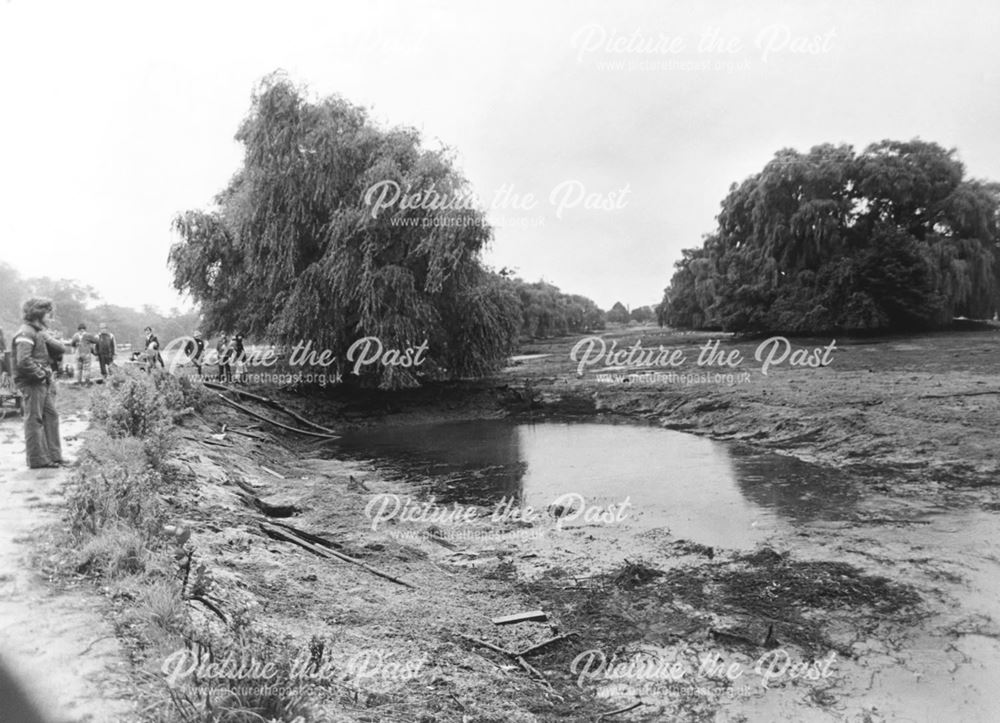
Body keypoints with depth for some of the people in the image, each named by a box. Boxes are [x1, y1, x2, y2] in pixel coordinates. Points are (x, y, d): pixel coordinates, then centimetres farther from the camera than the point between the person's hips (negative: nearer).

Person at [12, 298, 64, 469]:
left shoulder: (40, 332, 16)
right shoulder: (26, 333, -13)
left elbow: (62, 349, 9)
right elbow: (23, 361, -23)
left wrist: (48, 339, -6)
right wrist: (39, 374, -13)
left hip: (45, 382, 9)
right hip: (32, 383, -9)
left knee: (51, 417, 10)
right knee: (34, 420, -3)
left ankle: (53, 456, 17)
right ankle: (37, 459, 3)